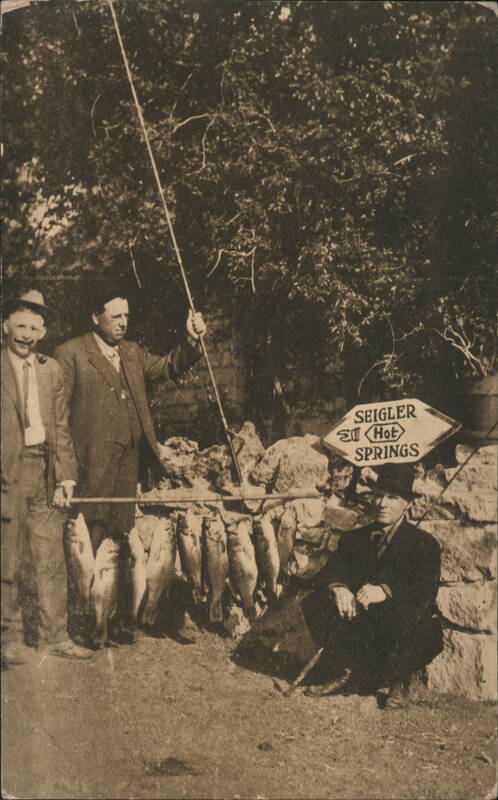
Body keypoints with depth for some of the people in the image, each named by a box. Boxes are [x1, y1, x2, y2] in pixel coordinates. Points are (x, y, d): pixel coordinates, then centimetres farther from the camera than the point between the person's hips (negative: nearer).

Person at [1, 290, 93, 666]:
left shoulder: (52, 370, 13)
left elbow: (62, 427, 11)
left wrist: (65, 477, 3)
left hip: (45, 473, 4)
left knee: (52, 558, 6)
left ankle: (54, 636, 16)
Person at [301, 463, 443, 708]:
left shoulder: (424, 543, 0)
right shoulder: (354, 538, 15)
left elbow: (425, 591, -15)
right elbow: (329, 571, 2)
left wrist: (384, 591, -31)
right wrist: (337, 588, -22)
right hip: (359, 626, 4)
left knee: (407, 614, -37)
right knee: (313, 603, -14)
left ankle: (396, 682, -12)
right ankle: (345, 671, -7)